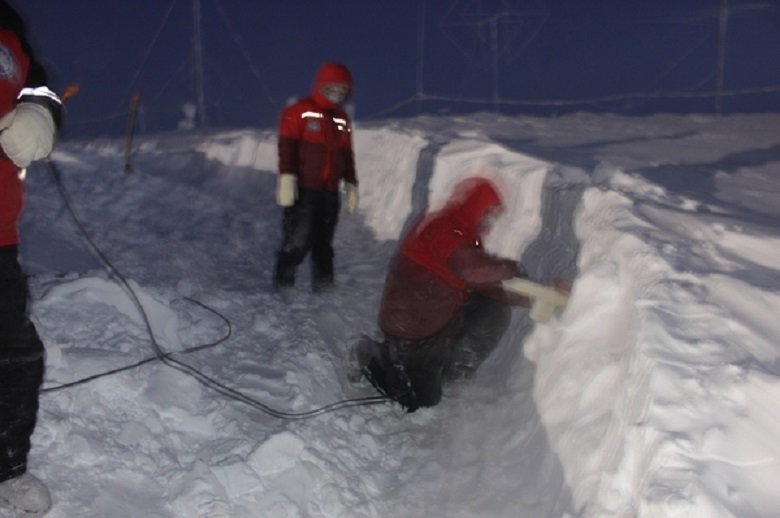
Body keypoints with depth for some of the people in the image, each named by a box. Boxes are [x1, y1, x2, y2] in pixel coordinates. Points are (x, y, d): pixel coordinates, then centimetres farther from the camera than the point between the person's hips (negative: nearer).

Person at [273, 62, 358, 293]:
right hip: (303, 189, -6)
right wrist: (286, 178, -18)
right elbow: (287, 146, -10)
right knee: (299, 240, -10)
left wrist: (351, 185, 18)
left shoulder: (342, 120, 17)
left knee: (324, 242, 10)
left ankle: (323, 284, 17)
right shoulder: (300, 112, -4)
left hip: (330, 191, 6)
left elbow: (346, 155, 22)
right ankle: (282, 282, 3)